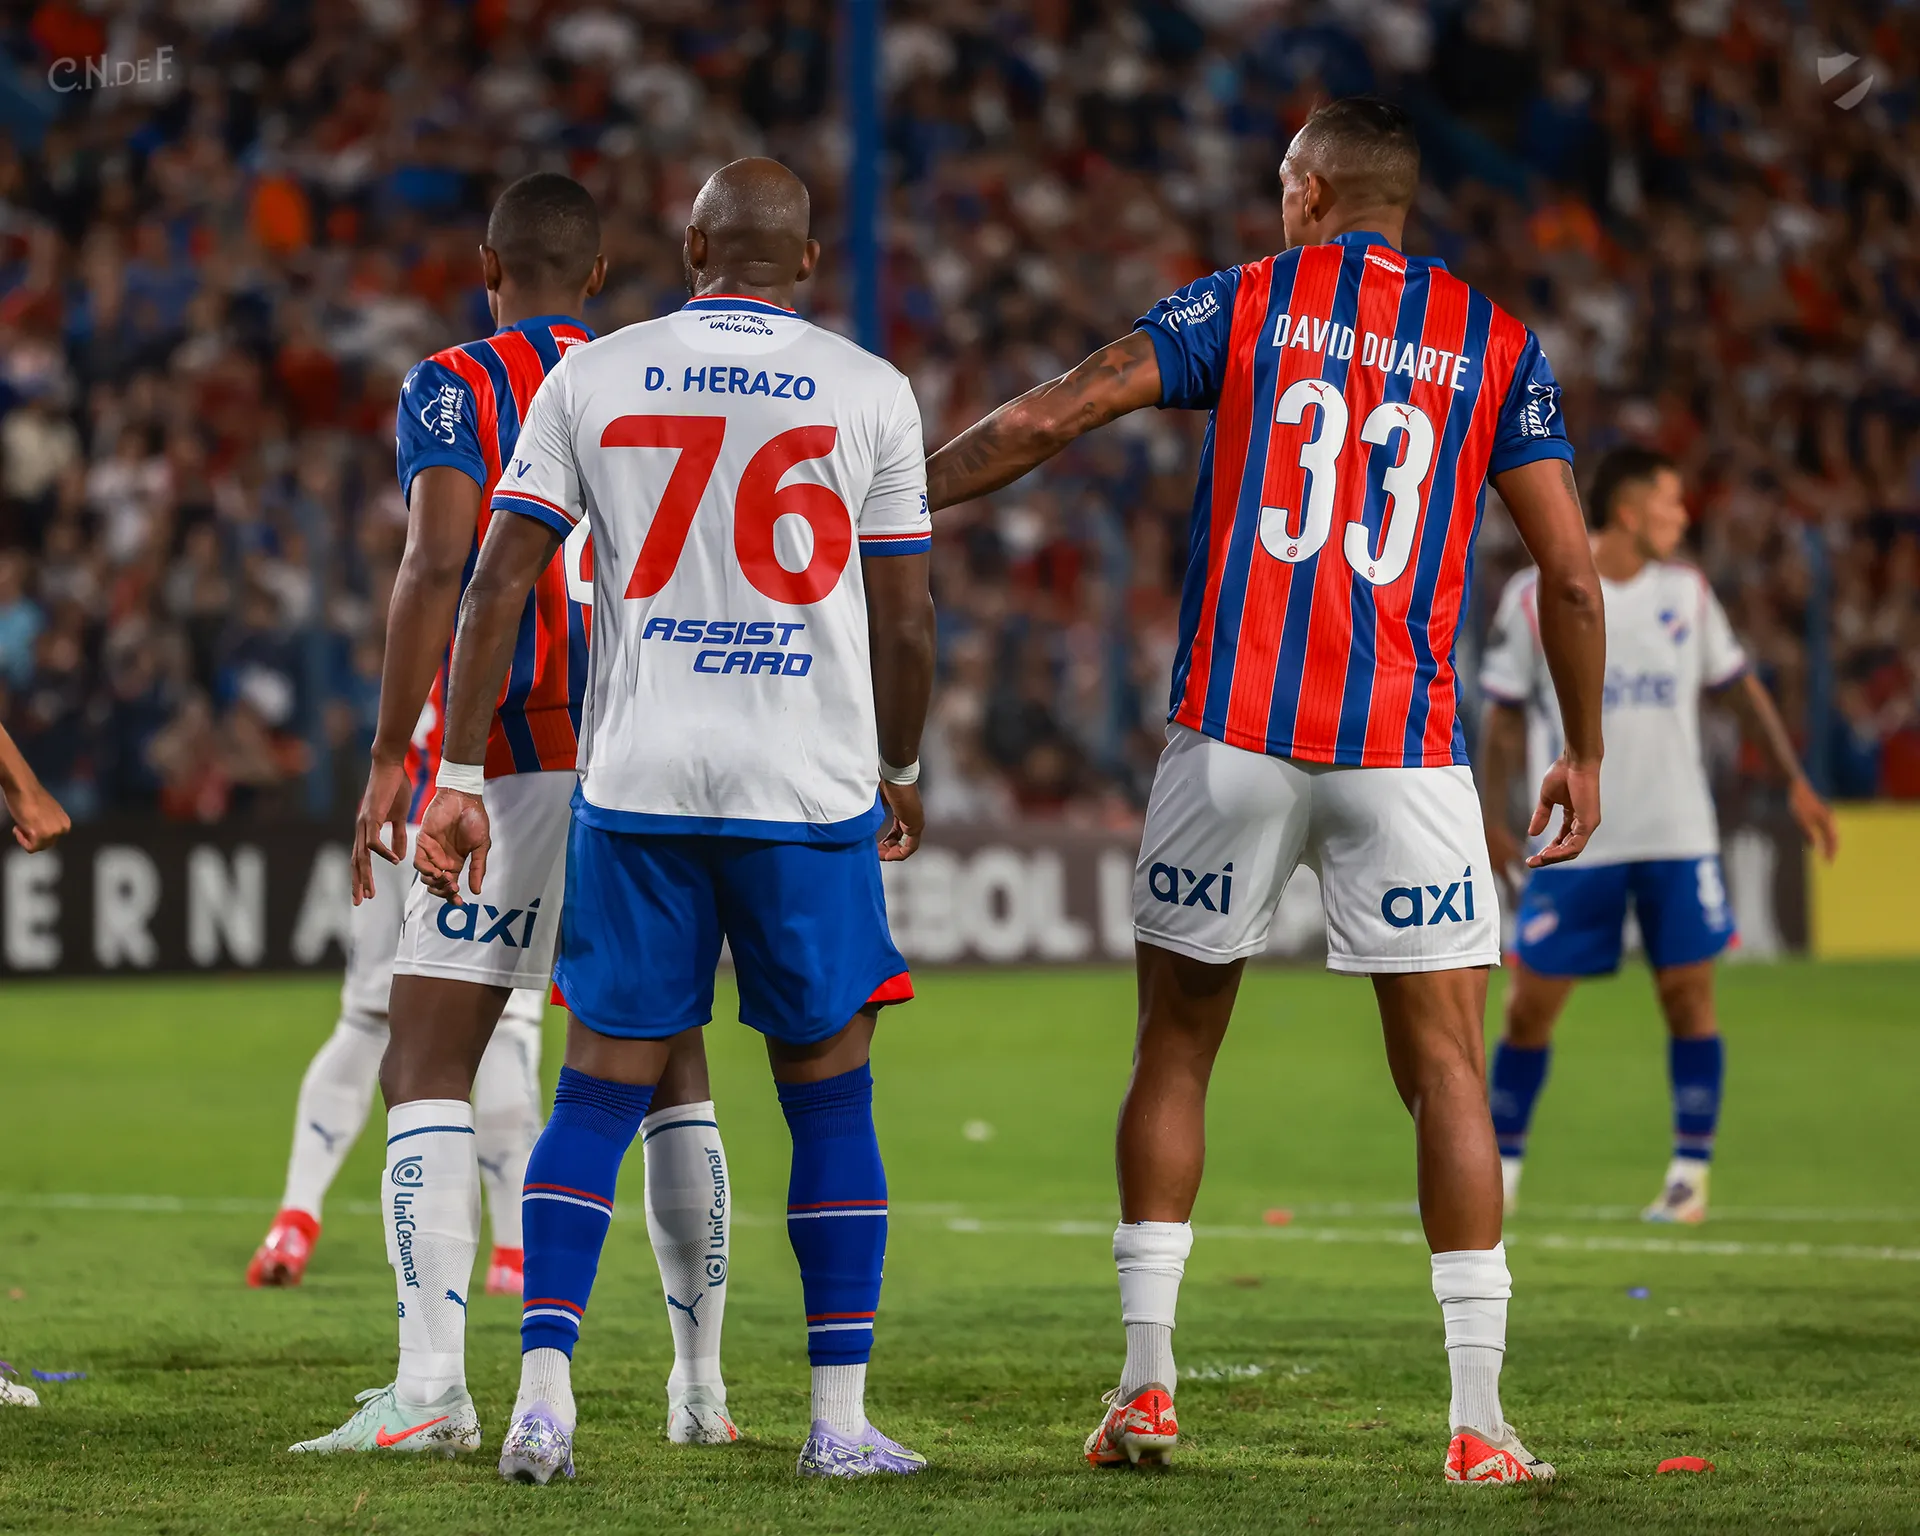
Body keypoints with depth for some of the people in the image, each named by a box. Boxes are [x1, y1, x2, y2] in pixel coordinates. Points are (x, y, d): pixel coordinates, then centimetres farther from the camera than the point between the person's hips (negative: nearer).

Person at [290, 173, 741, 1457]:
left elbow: (439, 569, -14)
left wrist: (390, 758, -13)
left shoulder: (454, 388, -2)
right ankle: (702, 1386, 18)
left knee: (427, 1069, -3)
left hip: (510, 764, -4)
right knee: (670, 1069, 17)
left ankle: (431, 1386, -16)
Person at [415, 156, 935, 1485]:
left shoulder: (590, 381, 5)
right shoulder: (867, 390, 2)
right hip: (809, 784, -1)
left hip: (638, 782, 1)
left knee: (601, 1093, 7)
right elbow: (905, 621, 5)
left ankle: (544, 1386, -5)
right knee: (830, 1101, 9)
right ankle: (842, 1415, 8)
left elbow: (499, 587, 0)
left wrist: (460, 776, 3)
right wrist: (901, 770, 21)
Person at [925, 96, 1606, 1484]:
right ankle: (1480, 1423, -4)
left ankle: (1146, 1385, 12)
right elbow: (1570, 572, 4)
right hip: (1405, 748, 0)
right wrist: (1584, 754, 15)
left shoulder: (1245, 305, 5)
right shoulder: (1496, 343, 8)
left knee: (1176, 1047, 13)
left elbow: (1051, 419, -1)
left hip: (1236, 731, 0)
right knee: (1446, 1068, 3)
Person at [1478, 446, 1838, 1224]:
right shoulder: (1536, 597, -3)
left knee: (1688, 996, -3)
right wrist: (1490, 818, -3)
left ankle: (1691, 1174, 6)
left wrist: (1795, 782, 14)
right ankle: (1501, 1170, 14)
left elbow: (1739, 685, 16)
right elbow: (1506, 714, 2)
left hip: (1678, 838, 2)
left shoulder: (1686, 592, 6)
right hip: (1573, 842, -2)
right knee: (1530, 1006, 0)